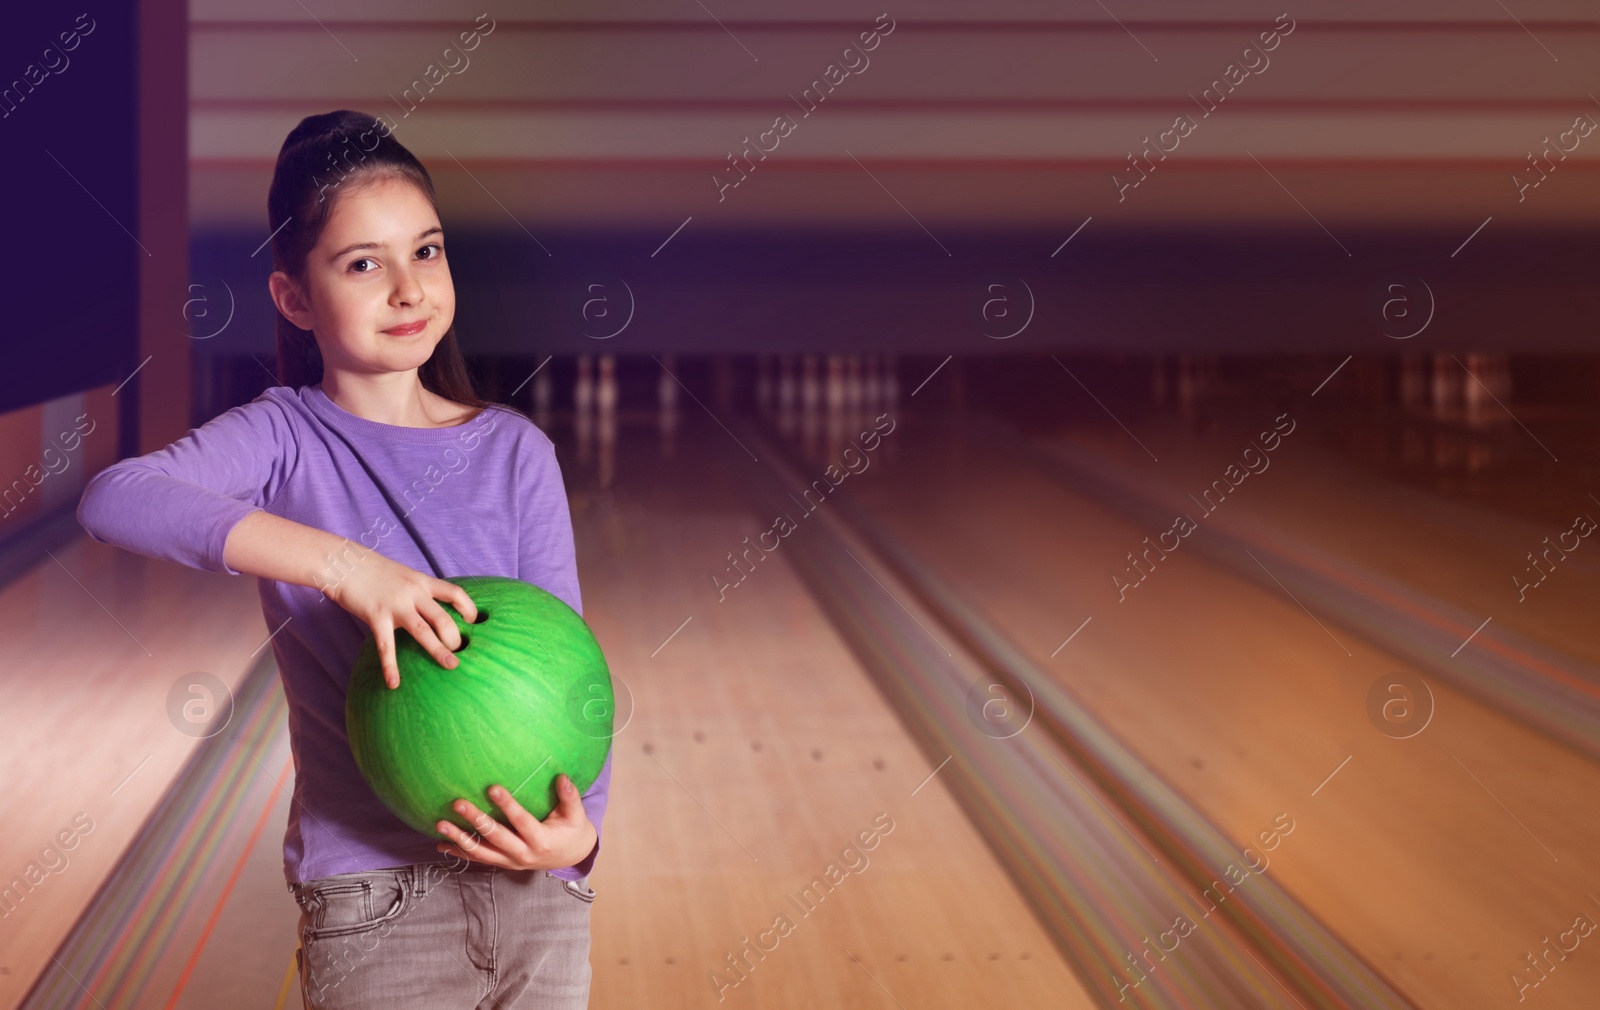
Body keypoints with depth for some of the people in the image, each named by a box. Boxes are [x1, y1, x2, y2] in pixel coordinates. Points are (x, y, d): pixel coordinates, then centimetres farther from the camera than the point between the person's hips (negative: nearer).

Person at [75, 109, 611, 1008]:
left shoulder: (515, 450, 4)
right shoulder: (286, 439, -5)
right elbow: (115, 498, -24)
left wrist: (580, 828, -17)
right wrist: (340, 566, -33)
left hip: (539, 885, 3)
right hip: (373, 906, -3)